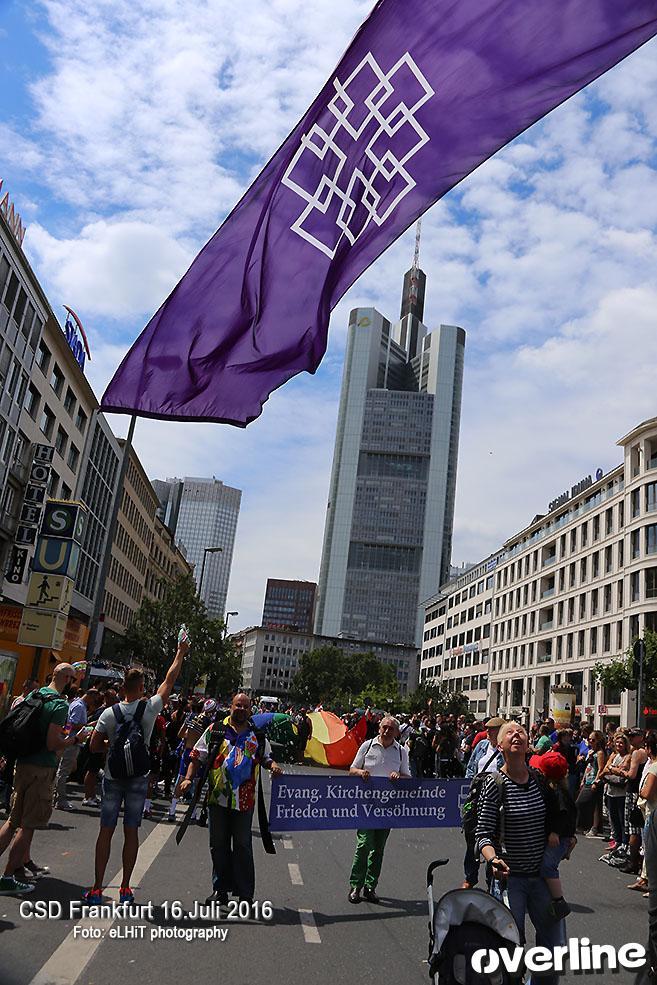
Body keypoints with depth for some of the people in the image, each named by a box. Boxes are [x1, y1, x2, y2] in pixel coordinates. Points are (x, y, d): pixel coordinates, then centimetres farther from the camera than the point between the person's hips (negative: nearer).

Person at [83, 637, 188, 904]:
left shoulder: (110, 713, -9)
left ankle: (97, 888, 9)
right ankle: (125, 889, 13)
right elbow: (170, 680, 0)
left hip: (113, 777, 0)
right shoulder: (150, 708, -10)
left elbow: (94, 746, -5)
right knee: (131, 831, 8)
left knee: (106, 830, 7)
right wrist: (181, 652, 10)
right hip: (138, 778, 0)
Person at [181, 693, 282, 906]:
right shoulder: (216, 730, 2)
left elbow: (266, 758, 19)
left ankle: (245, 893, 15)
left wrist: (273, 765, -3)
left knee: (243, 846, 5)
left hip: (244, 800, 0)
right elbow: (197, 756, 5)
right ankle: (220, 889, 24)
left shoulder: (258, 736, 8)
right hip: (218, 798, 0)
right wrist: (189, 778, -6)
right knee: (218, 845, 10)